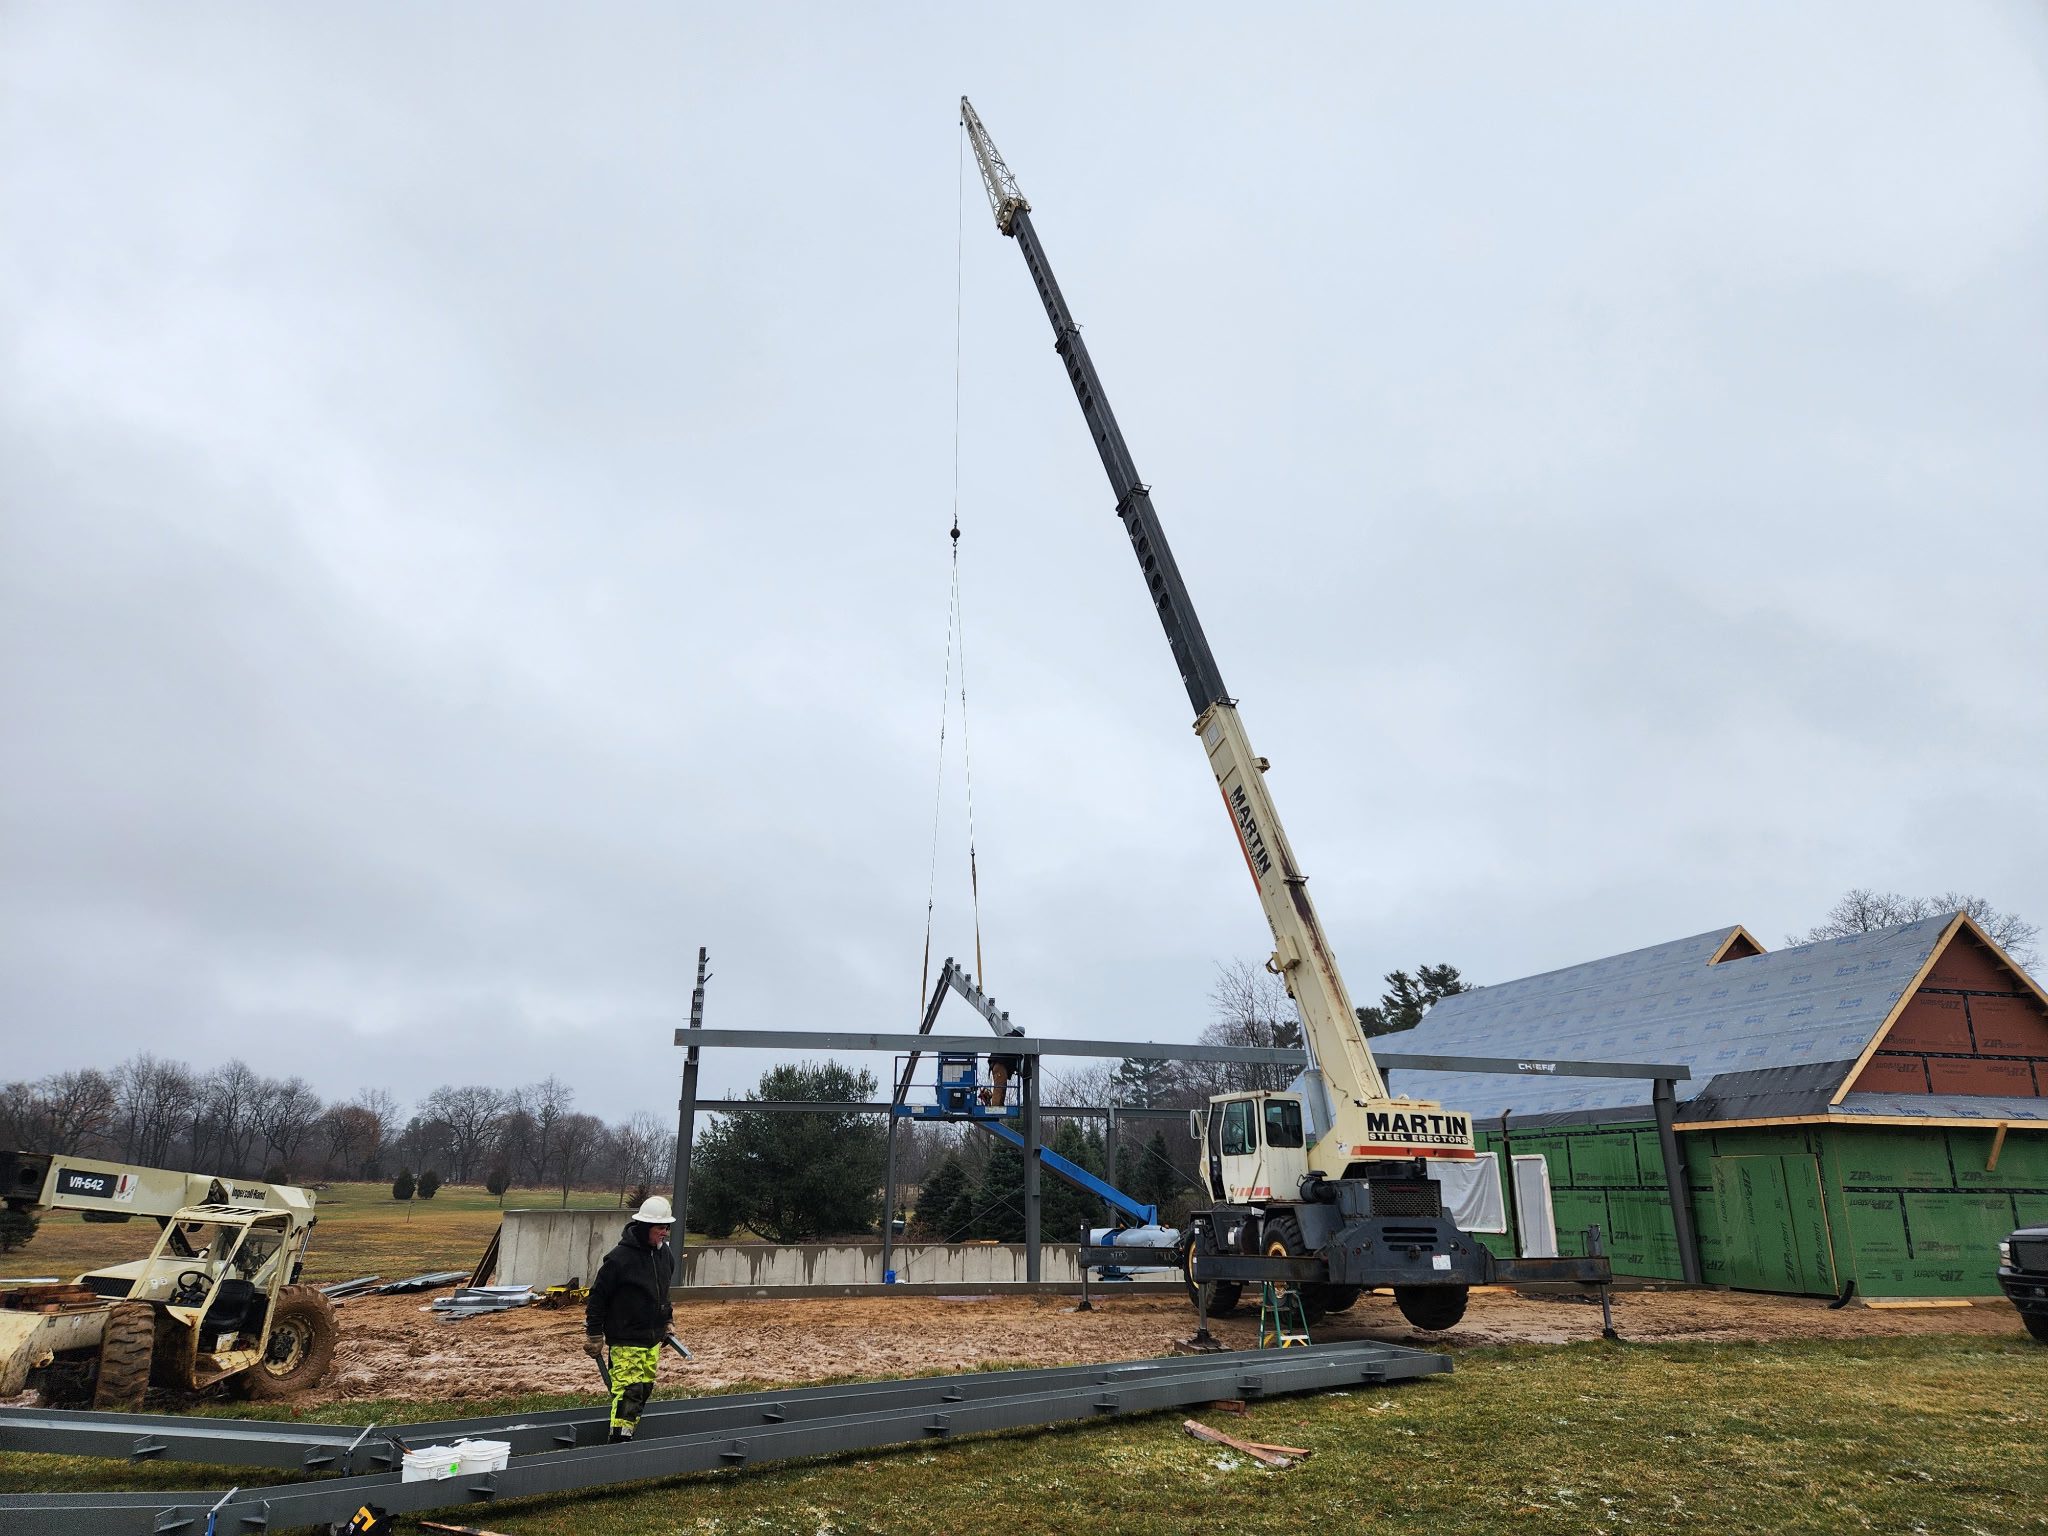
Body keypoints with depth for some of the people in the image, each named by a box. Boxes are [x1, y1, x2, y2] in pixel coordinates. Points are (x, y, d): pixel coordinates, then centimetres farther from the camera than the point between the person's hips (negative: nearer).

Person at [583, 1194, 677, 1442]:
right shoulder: (620, 1258, -18)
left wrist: (668, 1322, 21)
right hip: (626, 1339, -7)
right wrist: (594, 1335, -8)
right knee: (629, 1389, -11)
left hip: (653, 1338, 7)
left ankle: (629, 1433, 22)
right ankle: (619, 1440, -6)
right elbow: (598, 1296, -11)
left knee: (645, 1389, 11)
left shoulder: (665, 1254, 5)